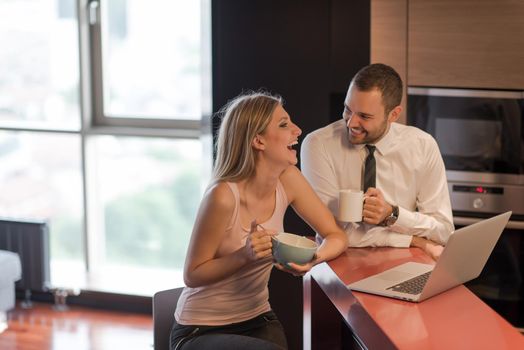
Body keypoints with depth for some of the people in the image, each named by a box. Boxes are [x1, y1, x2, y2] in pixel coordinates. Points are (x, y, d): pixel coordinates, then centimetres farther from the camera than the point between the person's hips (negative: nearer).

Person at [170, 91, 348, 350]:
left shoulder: (288, 179, -7)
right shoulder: (223, 196, -24)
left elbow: (337, 236, 0)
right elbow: (192, 276, -15)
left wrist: (313, 258, -22)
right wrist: (244, 255, -30)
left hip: (258, 319, 6)